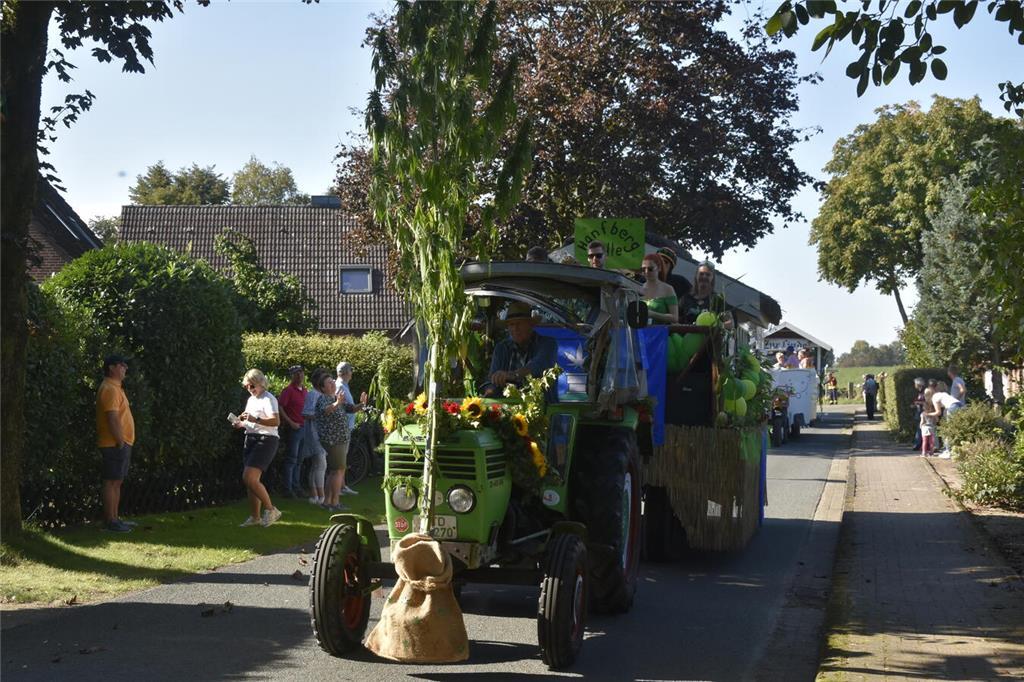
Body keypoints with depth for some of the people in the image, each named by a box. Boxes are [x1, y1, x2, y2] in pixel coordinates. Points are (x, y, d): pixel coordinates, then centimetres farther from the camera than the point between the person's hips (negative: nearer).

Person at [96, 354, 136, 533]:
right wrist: (120, 442, -21)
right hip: (115, 444, -10)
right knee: (111, 482, -7)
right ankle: (110, 521, -5)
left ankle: (115, 518, 19)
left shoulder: (115, 388, 19)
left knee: (117, 482, 13)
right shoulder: (109, 389, -15)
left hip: (121, 444, 10)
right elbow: (112, 418, -22)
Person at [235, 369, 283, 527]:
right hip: (251, 440, 9)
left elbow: (276, 421, -22)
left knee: (249, 478, -19)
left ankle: (271, 509, -7)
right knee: (250, 480, 7)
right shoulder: (251, 399, 20)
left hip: (265, 440, -9)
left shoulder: (268, 399, -9)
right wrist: (242, 424, 10)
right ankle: (255, 517, 15)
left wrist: (255, 419, -30)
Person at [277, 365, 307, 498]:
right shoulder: (288, 390, -9)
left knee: (299, 460, 13)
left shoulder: (305, 390, 14)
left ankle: (296, 486, 21)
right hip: (294, 428, -7)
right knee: (292, 459, -5)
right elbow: (280, 408, -15)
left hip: (304, 427, 7)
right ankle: (288, 489, -1)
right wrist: (290, 422, -17)